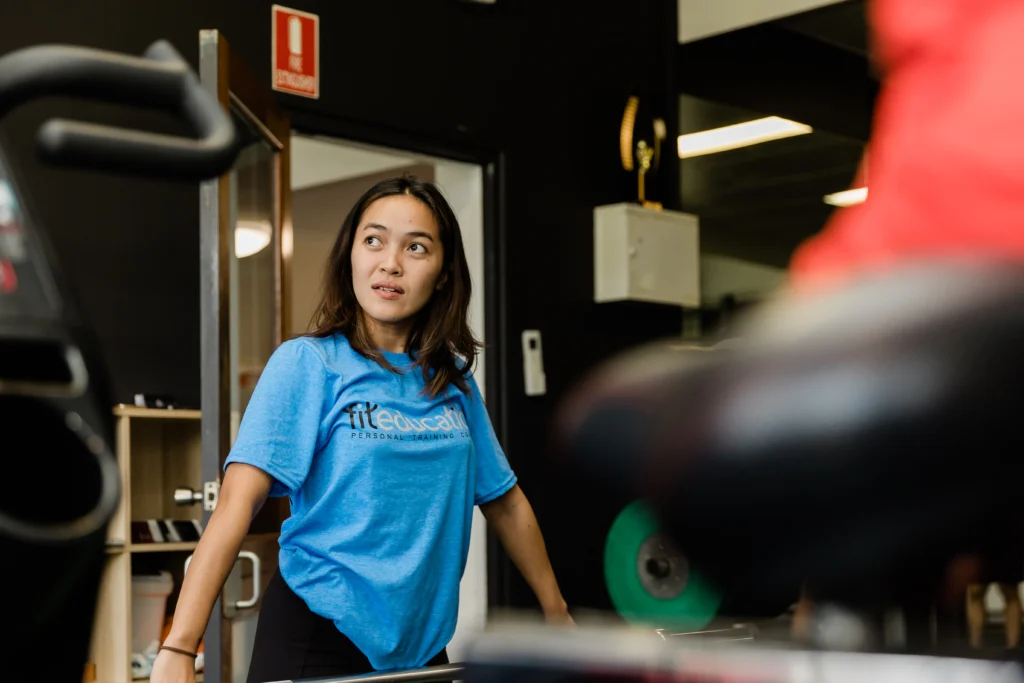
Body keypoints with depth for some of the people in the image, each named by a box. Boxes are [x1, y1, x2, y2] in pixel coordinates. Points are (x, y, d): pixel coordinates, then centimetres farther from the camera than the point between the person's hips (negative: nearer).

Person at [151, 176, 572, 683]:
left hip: (422, 641, 5)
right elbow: (238, 500, -19)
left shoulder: (454, 380, 5)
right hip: (317, 640, -5)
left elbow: (505, 502, 13)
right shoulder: (306, 363, -9)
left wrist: (558, 617, 15)